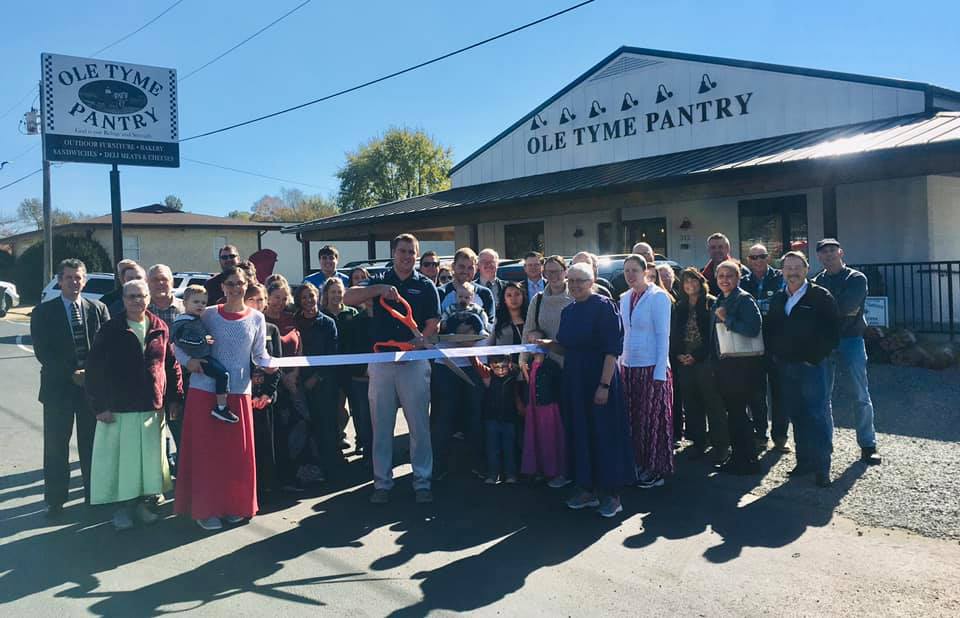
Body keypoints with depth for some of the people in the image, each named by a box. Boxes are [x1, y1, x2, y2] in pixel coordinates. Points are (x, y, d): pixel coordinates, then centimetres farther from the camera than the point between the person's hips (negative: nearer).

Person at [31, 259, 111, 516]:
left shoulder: (98, 309, 6)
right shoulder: (43, 312, 1)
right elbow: (42, 351, -6)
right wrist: (71, 374, -14)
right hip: (58, 387, -1)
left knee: (92, 444, 8)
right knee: (56, 447, 4)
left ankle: (95, 495, 19)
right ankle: (55, 500, 15)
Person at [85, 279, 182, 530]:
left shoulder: (160, 328, 3)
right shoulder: (110, 330, -5)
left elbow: (171, 365, 8)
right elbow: (94, 368, -6)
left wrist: (174, 397, 5)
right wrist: (99, 405, -10)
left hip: (152, 407, 3)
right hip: (119, 408, -3)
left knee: (149, 457, 10)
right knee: (121, 458, 4)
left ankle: (141, 502, 27)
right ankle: (122, 507, 20)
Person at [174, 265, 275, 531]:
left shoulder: (257, 318, 4)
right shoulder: (208, 314, -1)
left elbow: (259, 353, 6)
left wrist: (268, 364, -15)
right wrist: (188, 360, -16)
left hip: (238, 391, 2)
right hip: (205, 390, -1)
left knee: (238, 451, 7)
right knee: (206, 450, 2)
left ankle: (234, 505, 22)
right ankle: (205, 508, 11)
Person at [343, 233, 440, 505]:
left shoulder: (426, 286, 7)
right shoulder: (380, 281, 9)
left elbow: (433, 324, 2)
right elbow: (348, 298, -5)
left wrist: (418, 341, -17)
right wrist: (380, 289, -18)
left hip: (415, 362, -1)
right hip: (381, 361, 1)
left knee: (419, 425, 1)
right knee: (381, 426, 6)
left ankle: (422, 481, 11)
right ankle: (382, 482, 16)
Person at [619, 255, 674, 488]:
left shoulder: (658, 297, -7)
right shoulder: (624, 298, 11)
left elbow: (663, 336, -10)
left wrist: (660, 372, -15)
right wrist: (620, 364, 7)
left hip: (652, 366, -6)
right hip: (628, 366, 6)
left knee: (653, 419, 0)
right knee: (633, 419, 9)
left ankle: (656, 470, 11)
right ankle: (639, 465, 20)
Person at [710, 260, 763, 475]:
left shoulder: (744, 300, -10)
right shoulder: (718, 301, 15)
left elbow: (754, 328, -24)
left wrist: (727, 319, -19)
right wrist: (714, 361, 18)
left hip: (741, 364, -8)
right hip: (723, 364, 8)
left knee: (738, 412, -4)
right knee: (733, 411, 13)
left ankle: (748, 460, 5)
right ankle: (737, 456, 23)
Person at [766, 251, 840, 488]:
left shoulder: (821, 296, -5)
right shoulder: (777, 298, 11)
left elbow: (833, 330, -8)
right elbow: (769, 328, 19)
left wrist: (818, 356, -12)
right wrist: (775, 353, 7)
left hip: (812, 366, -5)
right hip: (786, 366, 5)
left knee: (818, 415, -4)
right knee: (797, 415, 11)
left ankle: (822, 467, 1)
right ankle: (804, 460, 21)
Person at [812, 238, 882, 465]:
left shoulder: (856, 278, -1)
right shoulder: (817, 281, 11)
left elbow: (846, 305, -16)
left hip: (851, 340, -3)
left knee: (861, 396, -1)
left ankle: (868, 446, 7)